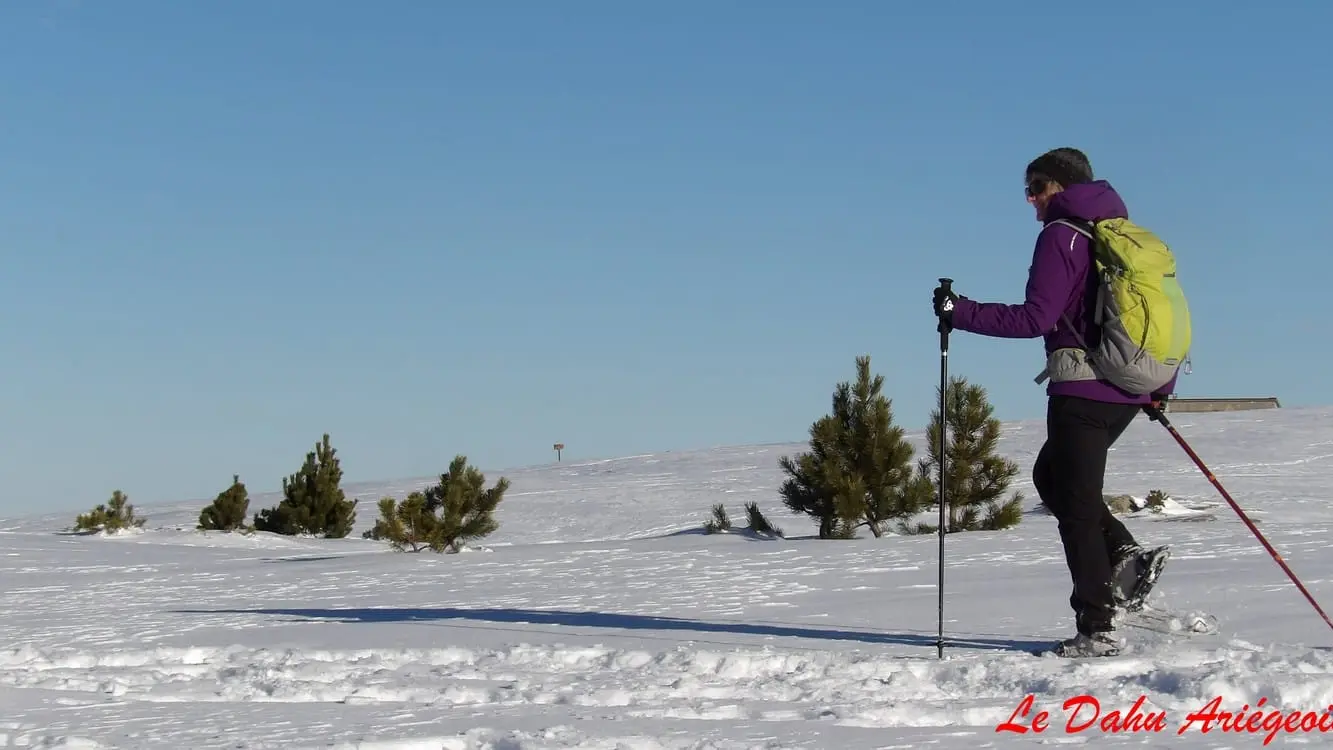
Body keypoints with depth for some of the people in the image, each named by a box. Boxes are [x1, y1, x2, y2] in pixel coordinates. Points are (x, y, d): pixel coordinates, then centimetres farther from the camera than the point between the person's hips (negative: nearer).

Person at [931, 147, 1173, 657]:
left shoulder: (1062, 236, -8)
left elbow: (1036, 318, -17)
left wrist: (959, 313, -13)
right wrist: (1161, 388, 25)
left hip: (1083, 392, -9)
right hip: (1130, 391, 9)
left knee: (1076, 506, -2)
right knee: (1051, 475, 23)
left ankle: (1097, 631, -1)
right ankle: (1126, 553, 7)